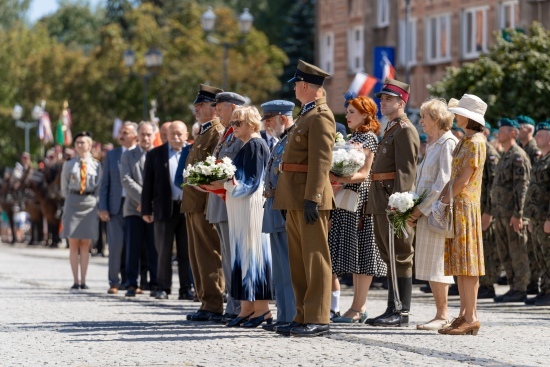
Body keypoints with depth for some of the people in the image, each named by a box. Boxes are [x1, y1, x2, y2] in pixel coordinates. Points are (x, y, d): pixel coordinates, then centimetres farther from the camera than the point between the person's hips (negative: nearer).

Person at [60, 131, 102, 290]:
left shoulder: (96, 165, 3)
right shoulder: (69, 165, 4)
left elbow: (99, 187, 9)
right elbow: (64, 187, 11)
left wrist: (94, 201, 3)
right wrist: (71, 200, 7)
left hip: (89, 203, 0)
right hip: (72, 202, 0)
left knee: (85, 244, 2)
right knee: (73, 244, -1)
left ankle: (83, 280, 6)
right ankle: (75, 281, 2)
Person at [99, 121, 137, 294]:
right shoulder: (111, 155, 11)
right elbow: (105, 183, 9)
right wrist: (103, 207, 2)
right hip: (116, 206, 1)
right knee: (116, 244, -4)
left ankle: (129, 280, 11)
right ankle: (114, 282, 3)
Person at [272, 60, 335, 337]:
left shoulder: (321, 116, -12)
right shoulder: (306, 115, 19)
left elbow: (320, 161, -19)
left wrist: (312, 198, -24)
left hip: (309, 197, -10)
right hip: (295, 199, 10)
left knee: (314, 258, -6)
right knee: (298, 261, 12)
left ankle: (318, 319, -5)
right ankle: (303, 316, 17)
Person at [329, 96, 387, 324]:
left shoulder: (368, 138, -8)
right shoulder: (353, 137, 18)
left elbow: (363, 174, -16)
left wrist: (339, 179, -27)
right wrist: (334, 180, 7)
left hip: (360, 198, -9)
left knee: (361, 253, -6)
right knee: (353, 253, 7)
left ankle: (359, 307, -5)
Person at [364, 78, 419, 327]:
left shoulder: (405, 130, -10)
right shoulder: (390, 129, 21)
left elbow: (405, 170, -18)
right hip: (381, 203, 10)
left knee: (400, 255, -7)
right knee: (389, 256, 12)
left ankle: (402, 313, -6)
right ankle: (393, 309, 16)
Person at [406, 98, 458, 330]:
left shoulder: (448, 144, -10)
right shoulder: (432, 145, 19)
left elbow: (443, 182, -17)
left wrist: (422, 208, -16)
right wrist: (414, 210, 11)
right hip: (425, 212, 10)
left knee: (435, 263, -9)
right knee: (430, 266, 9)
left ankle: (443, 315, -5)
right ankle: (440, 314, 12)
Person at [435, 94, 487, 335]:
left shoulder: (476, 142, -12)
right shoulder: (464, 141, 17)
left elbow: (463, 180, -17)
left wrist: (444, 202, -13)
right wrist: (440, 199, 5)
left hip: (466, 206, -10)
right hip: (456, 207, 10)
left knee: (466, 262, -9)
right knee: (459, 263, 8)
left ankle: (471, 318, -9)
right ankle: (464, 314, 10)